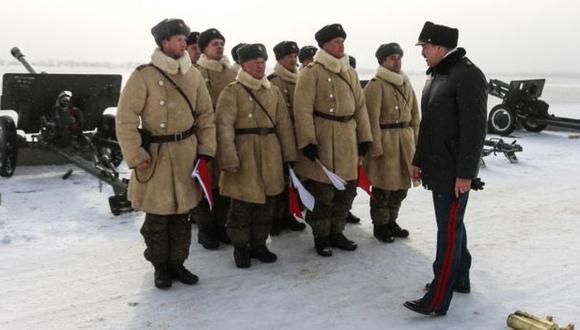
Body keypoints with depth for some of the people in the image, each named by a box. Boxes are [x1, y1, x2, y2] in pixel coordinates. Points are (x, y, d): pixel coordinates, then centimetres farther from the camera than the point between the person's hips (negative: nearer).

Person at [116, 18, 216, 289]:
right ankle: (161, 266, 23)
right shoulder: (144, 76, -10)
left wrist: (206, 149, 4)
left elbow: (206, 114, 10)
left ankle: (177, 263, 28)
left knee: (181, 212, 13)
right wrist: (135, 155, -14)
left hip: (186, 154, 5)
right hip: (155, 156, -4)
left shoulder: (193, 75, 5)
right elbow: (126, 118, -11)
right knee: (157, 215, 6)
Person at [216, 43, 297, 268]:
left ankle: (258, 244, 26)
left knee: (267, 202, 11)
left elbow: (284, 124, 12)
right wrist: (229, 159, -20)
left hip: (270, 154, 5)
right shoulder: (232, 91, -4)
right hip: (244, 154, -5)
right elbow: (224, 126, -12)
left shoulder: (273, 91, 12)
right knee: (242, 204, 1)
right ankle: (240, 247, 18)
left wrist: (289, 155, 7)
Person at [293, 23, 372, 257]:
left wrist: (364, 137, 11)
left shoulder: (350, 72, 14)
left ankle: (336, 232, 28)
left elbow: (360, 106, 16)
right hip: (322, 139, -7)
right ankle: (321, 236, 17)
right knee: (322, 192, 1)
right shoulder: (312, 72, -8)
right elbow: (303, 110, -13)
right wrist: (308, 141, -19)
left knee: (346, 190, 12)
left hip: (347, 139, 7)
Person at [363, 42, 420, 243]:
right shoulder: (376, 85, -9)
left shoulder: (406, 83, 14)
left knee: (402, 184, 14)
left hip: (405, 139, 7)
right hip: (385, 139, -7)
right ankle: (379, 225, 15)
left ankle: (391, 221, 30)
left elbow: (414, 115, 17)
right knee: (384, 186, -1)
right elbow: (373, 118, -14)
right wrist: (376, 147, -18)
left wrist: (415, 140, 11)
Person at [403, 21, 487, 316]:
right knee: (451, 225, 18)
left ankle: (437, 301, 0)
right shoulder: (436, 75, 13)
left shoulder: (467, 76, -16)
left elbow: (474, 129, -20)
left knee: (449, 231, -5)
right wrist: (418, 160, 19)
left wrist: (465, 173, -21)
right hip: (437, 168, 9)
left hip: (455, 172, -9)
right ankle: (459, 279, 34)